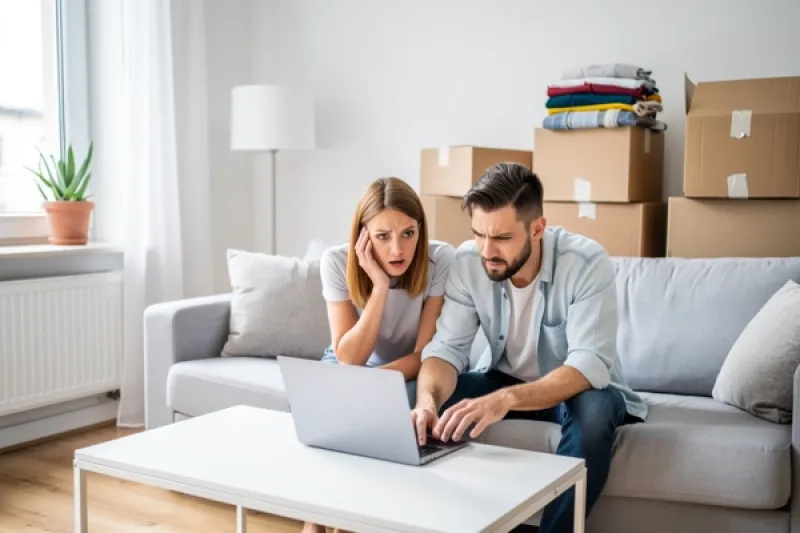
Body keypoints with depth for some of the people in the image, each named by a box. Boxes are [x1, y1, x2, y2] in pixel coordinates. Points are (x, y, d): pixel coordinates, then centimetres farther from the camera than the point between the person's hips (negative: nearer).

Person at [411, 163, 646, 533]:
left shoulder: (587, 263, -27)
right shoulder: (467, 263, -16)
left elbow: (589, 365, -35)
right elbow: (447, 347, -18)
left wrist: (506, 399, -52)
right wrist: (428, 400, -42)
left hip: (579, 387, -3)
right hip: (505, 380, 3)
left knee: (594, 411, -36)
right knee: (436, 402, -22)